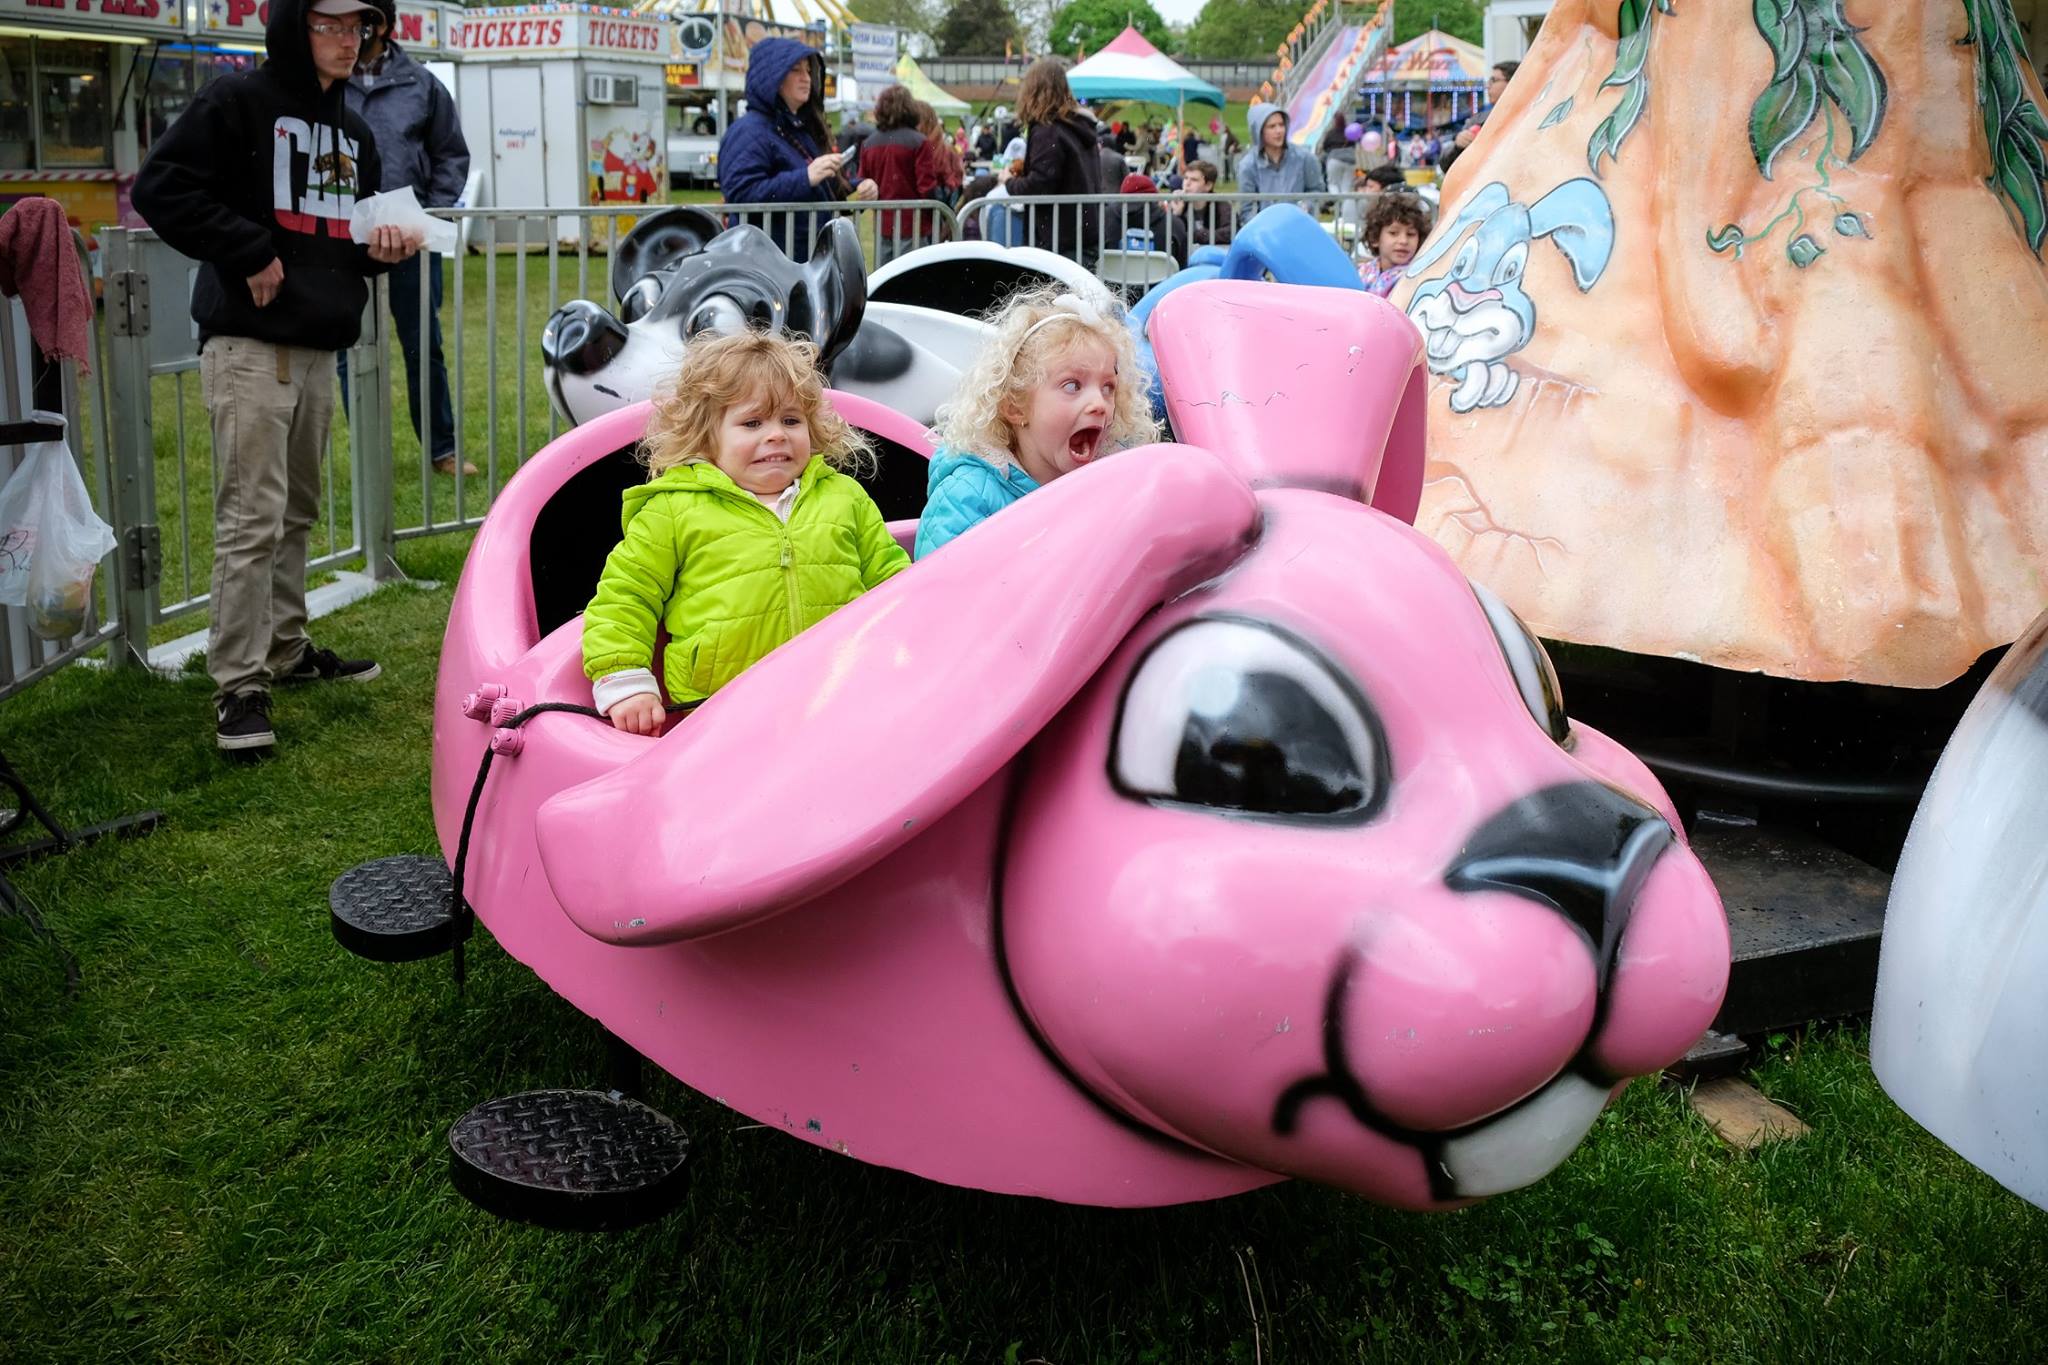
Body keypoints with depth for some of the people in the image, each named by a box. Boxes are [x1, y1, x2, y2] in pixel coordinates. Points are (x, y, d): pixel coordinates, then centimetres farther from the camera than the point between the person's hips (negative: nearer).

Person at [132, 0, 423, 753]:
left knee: (298, 512, 15)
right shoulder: (237, 102, -6)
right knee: (252, 518, -9)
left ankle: (287, 648, 27)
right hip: (248, 344, -7)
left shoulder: (353, 133, 18)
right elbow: (160, 188, -12)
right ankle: (239, 684, -4)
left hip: (319, 346, 8)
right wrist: (250, 252, -17)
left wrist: (380, 248, 4)